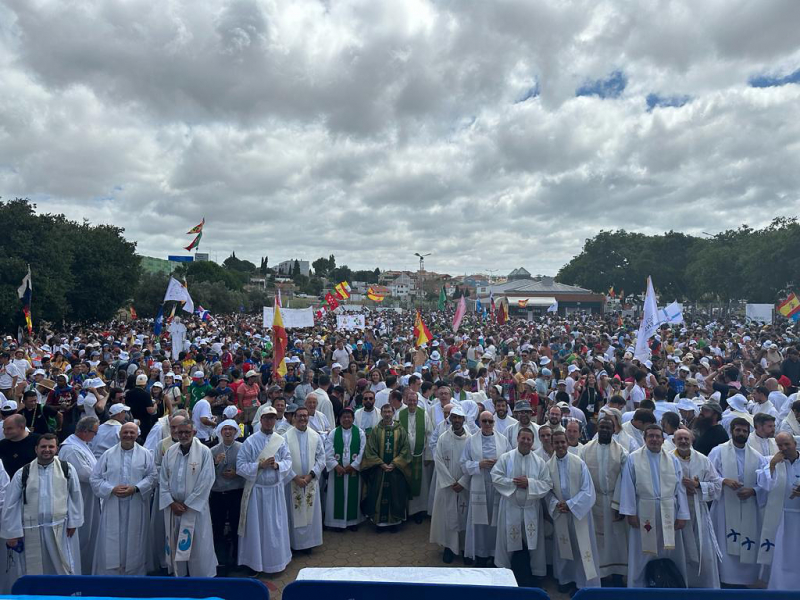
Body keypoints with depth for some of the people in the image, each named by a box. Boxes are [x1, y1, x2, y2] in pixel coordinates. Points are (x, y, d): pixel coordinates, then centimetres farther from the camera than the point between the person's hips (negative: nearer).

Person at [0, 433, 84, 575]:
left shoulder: (66, 469, -3)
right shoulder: (23, 473, -3)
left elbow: (75, 495, 3)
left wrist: (73, 521, 2)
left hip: (60, 528, -1)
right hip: (32, 530, 1)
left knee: (64, 569, 8)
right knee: (35, 571, 13)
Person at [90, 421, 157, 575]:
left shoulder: (145, 454, 3)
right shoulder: (108, 454, 4)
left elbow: (152, 476, -1)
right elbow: (95, 478, 2)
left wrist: (135, 488, -15)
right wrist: (112, 489, -14)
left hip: (136, 508, 0)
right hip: (113, 507, 0)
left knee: (134, 543, 8)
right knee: (111, 544, 2)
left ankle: (134, 572, 22)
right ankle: (110, 573, 15)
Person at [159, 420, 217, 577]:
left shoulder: (204, 452, -10)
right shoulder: (170, 452, 3)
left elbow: (206, 481, -12)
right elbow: (163, 479, 5)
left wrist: (187, 504, -11)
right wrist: (171, 502, -6)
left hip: (195, 508, -4)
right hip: (173, 507, 4)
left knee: (198, 546, 2)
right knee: (175, 545, 12)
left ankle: (201, 575, 16)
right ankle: (178, 573, 29)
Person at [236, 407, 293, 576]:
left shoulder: (281, 440, 1)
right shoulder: (250, 441, -7)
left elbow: (288, 461, 1)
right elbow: (240, 466, -10)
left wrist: (277, 465, -19)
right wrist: (260, 465, -20)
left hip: (276, 489, 3)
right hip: (256, 489, -2)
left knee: (275, 526, 11)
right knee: (256, 526, 7)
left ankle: (276, 560, 28)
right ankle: (255, 562, 23)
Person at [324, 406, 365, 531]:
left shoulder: (360, 433, -1)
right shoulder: (333, 433, 0)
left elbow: (363, 452, -5)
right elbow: (328, 452, -6)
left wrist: (353, 466, -11)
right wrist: (336, 466, -15)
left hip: (354, 470, 0)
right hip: (337, 470, 0)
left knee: (353, 495, 8)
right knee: (338, 496, 4)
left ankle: (353, 520, 22)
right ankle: (338, 521, 16)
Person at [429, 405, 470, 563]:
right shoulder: (443, 438, -4)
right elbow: (439, 461, -6)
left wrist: (462, 482, -11)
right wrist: (451, 482, -11)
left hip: (465, 485, 0)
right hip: (447, 485, 0)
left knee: (465, 516, 6)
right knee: (448, 515, 4)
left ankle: (466, 547, 19)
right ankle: (449, 547, 17)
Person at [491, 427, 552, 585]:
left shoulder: (539, 462, 1)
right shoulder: (505, 458, -3)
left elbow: (548, 484, -3)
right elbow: (495, 477, -7)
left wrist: (529, 483, -16)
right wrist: (513, 482, -17)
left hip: (531, 509, 1)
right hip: (511, 508, -1)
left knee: (530, 544, 6)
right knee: (513, 544, 8)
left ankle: (526, 581, 23)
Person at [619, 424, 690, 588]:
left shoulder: (673, 460, 5)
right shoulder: (633, 459, -3)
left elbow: (680, 488, 3)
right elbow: (628, 487, -5)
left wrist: (682, 515, -2)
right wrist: (630, 513, -9)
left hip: (669, 513, 2)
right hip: (644, 513, -2)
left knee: (671, 554, 13)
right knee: (643, 555, 8)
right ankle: (638, 586, 21)